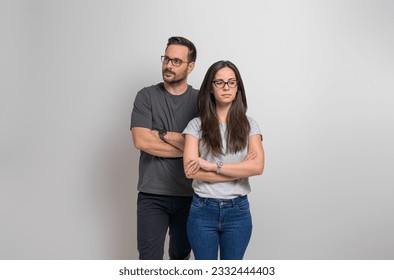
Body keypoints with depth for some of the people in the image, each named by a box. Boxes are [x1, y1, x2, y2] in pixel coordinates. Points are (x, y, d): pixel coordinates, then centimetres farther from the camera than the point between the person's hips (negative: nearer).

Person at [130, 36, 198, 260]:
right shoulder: (146, 96, -1)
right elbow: (141, 141, -14)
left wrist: (164, 134, -11)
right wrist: (187, 148, -10)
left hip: (188, 194, 2)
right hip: (152, 195, -1)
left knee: (181, 255, 16)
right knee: (150, 258, -2)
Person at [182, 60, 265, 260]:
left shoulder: (249, 124, 2)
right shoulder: (197, 125, -2)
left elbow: (257, 166, -13)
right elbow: (191, 171, -13)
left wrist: (211, 165, -18)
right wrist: (241, 170, -13)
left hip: (238, 211, 1)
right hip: (202, 210, -1)